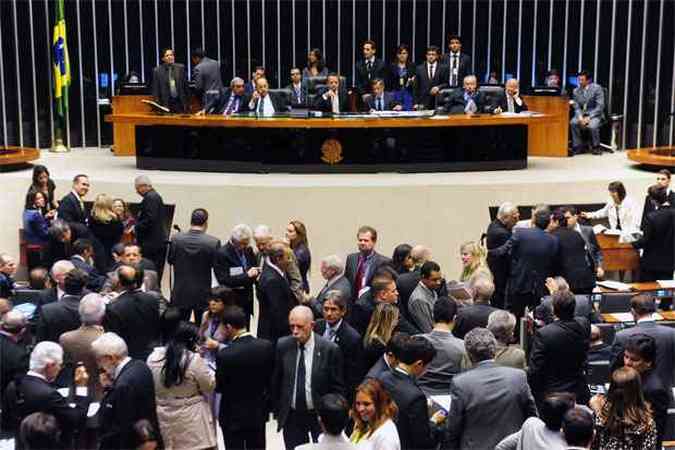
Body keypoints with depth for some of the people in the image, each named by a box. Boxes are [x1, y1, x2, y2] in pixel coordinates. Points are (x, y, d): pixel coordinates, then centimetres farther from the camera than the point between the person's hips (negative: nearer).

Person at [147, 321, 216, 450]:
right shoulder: (194, 360, -18)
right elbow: (210, 386, -7)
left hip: (162, 419, 5)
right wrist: (202, 362, 4)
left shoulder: (153, 356, -4)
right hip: (191, 421, -4)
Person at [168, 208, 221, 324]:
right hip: (202, 294, -2)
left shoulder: (176, 239, -10)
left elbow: (170, 260, 2)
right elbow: (216, 265, -8)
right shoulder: (213, 242, -18)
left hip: (180, 293, 2)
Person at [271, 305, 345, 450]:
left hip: (321, 416, -2)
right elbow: (276, 381, 4)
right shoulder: (283, 346, -6)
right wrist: (277, 411, 6)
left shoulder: (330, 349, -15)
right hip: (291, 416, 2)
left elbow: (337, 387, -7)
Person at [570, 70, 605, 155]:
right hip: (582, 114, 4)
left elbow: (600, 106, -13)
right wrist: (580, 117, -19)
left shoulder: (597, 88, -8)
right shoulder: (576, 91, 4)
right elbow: (576, 107, 3)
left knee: (592, 126, -34)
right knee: (573, 123, -27)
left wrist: (589, 118, -22)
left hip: (595, 114, -4)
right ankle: (578, 147, -15)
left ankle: (596, 148, -9)